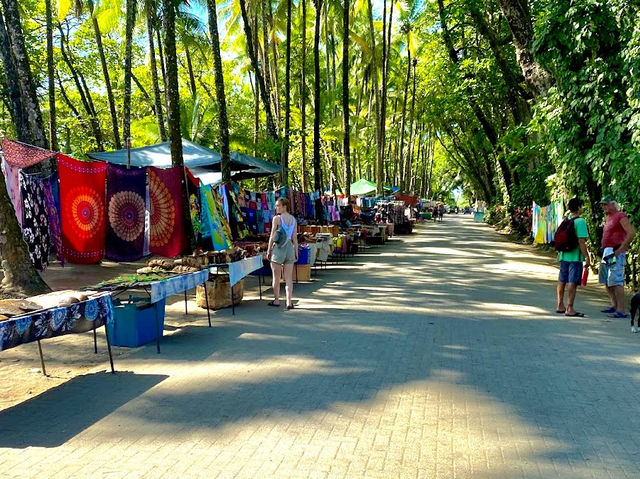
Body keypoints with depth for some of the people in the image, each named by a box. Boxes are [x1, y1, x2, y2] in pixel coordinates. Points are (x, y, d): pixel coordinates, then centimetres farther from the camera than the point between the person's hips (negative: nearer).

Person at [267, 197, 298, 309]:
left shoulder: (277, 218, -9)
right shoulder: (293, 219, 6)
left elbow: (272, 236, -8)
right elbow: (295, 238, 7)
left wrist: (269, 250, 0)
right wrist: (296, 252, 12)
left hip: (278, 248, -4)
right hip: (289, 247, 4)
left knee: (276, 277, 9)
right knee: (289, 278, 6)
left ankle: (276, 300, 18)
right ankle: (289, 302, 2)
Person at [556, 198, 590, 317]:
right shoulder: (580, 221, -12)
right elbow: (581, 241, -17)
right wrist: (587, 257, -12)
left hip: (564, 256, 7)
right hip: (575, 257, -7)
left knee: (562, 281, 13)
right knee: (572, 282, -5)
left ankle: (560, 306, 23)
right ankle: (570, 309, -4)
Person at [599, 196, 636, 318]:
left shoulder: (620, 216, -8)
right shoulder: (608, 218, 18)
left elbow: (632, 233, -18)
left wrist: (620, 249, -20)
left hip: (616, 253, -10)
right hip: (607, 252, 10)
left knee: (616, 281, -14)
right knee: (606, 281, 15)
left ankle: (621, 310, -13)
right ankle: (614, 305, 25)